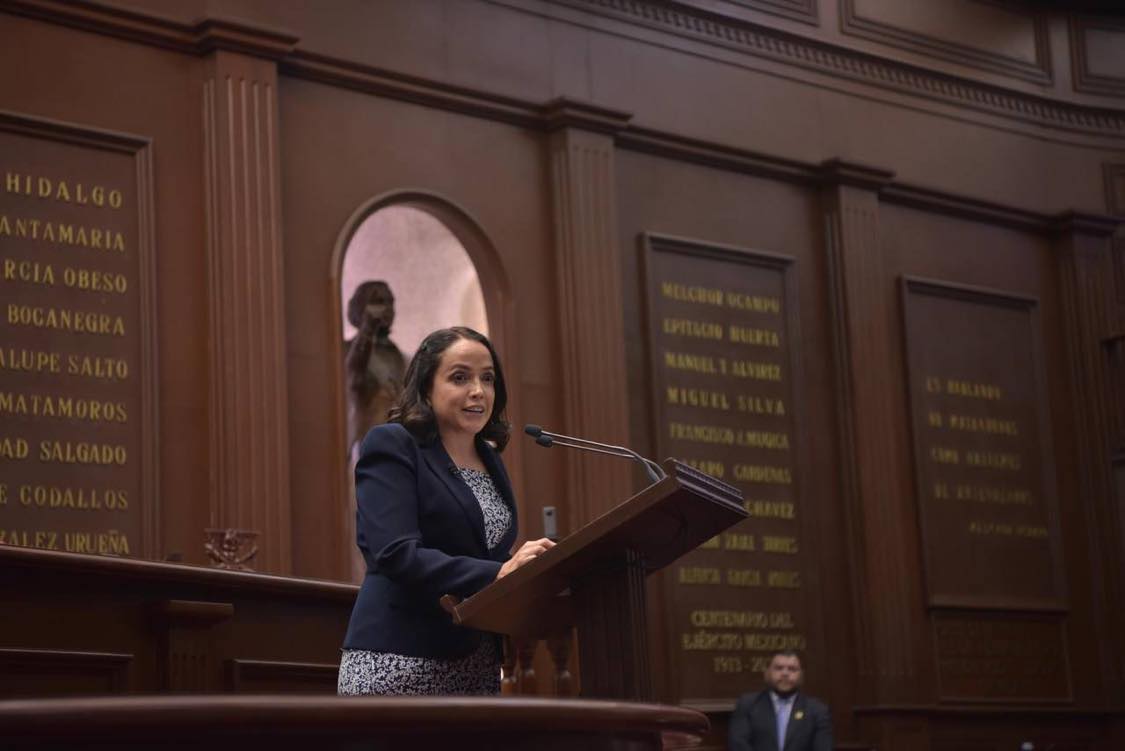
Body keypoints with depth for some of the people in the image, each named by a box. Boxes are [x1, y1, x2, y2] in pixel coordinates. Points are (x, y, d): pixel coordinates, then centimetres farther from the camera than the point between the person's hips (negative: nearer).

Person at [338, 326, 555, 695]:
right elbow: (396, 554, -16)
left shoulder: (490, 461, 18)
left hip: (478, 663, 7)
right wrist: (496, 574, -24)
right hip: (399, 663, -6)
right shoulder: (390, 446, -4)